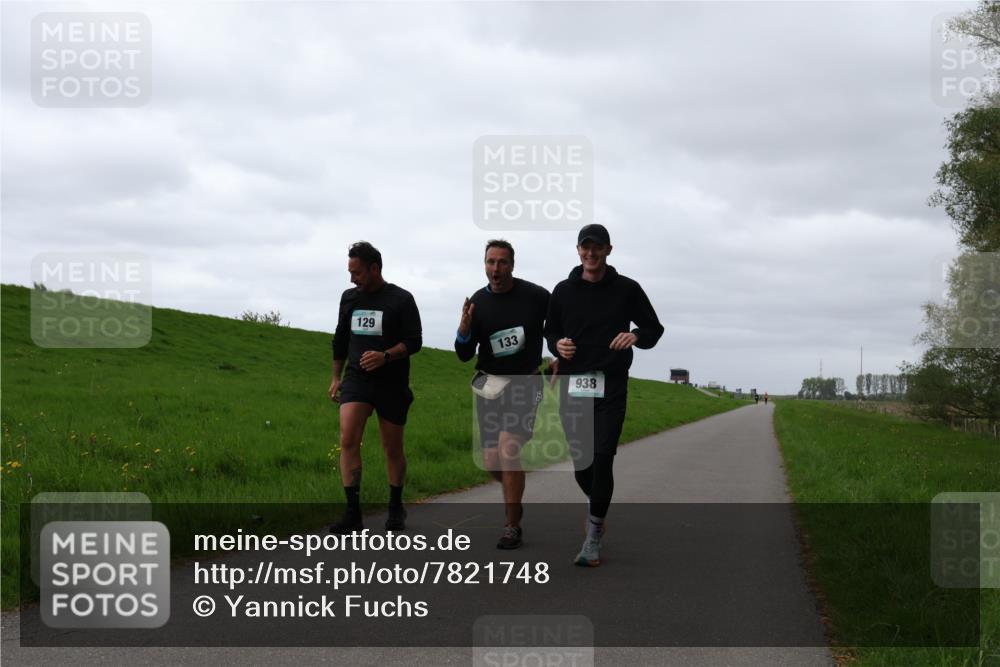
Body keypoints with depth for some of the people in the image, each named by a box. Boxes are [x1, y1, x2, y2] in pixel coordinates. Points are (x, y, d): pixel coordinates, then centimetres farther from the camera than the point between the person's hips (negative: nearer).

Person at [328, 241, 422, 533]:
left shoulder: (401, 300, -5)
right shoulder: (349, 298, 9)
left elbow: (413, 342, -7)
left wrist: (385, 356, -23)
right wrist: (336, 377, 19)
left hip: (391, 384, -2)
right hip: (356, 379, 3)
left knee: (393, 448, 8)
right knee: (348, 440, -17)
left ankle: (396, 508, 28)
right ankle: (353, 514, -16)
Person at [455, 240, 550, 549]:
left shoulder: (536, 296, -10)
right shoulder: (477, 303, -3)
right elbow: (465, 355, -2)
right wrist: (464, 328, -21)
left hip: (524, 384, -3)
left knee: (509, 450, -20)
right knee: (492, 462, 3)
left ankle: (512, 527, -10)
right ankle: (515, 493, 38)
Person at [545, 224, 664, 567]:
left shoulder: (626, 289, 3)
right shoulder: (564, 291, 9)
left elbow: (654, 329, 9)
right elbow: (550, 331, 19)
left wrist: (636, 336, -13)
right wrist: (557, 345, -5)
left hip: (611, 388, -2)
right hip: (572, 386, 2)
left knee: (602, 457, -13)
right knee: (580, 460, 3)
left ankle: (594, 535, -4)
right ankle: (598, 506, 34)